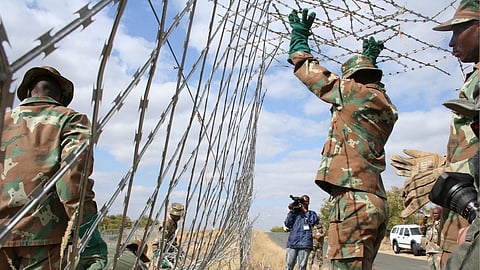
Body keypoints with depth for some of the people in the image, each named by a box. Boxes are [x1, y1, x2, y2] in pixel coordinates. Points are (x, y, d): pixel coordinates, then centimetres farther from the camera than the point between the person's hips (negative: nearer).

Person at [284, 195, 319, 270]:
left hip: (304, 244, -1)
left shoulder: (311, 213, 16)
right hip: (292, 242, 1)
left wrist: (305, 210, -1)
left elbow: (314, 221, -5)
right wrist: (291, 211, -1)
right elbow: (287, 224, 5)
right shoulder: (295, 213, 16)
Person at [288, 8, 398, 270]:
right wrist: (369, 59, 54)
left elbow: (312, 74, 5)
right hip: (376, 201, 10)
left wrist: (299, 36, 20)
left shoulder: (354, 93, -3)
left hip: (353, 198, -10)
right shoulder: (386, 106, 20)